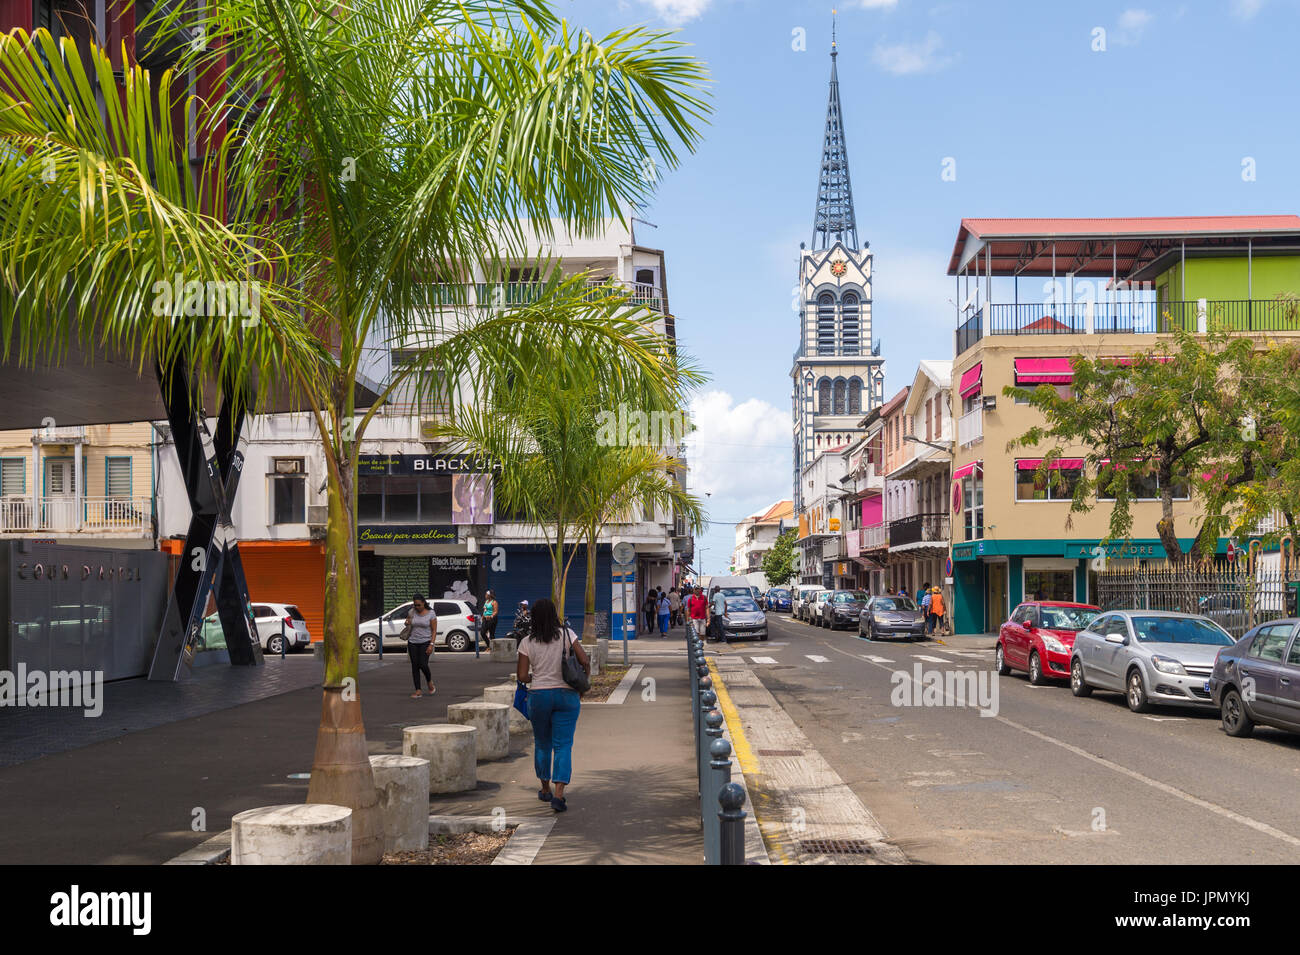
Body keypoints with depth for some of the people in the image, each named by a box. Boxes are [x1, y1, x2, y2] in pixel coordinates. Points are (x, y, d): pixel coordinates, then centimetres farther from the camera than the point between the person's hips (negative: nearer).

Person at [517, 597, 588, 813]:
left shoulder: (527, 643, -4)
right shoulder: (567, 634, -7)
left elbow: (521, 676, -5)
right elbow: (585, 662, -10)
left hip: (538, 696, 1)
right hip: (566, 696, -1)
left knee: (542, 744, 17)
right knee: (563, 745, 1)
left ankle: (545, 789, 29)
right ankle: (558, 794, -11)